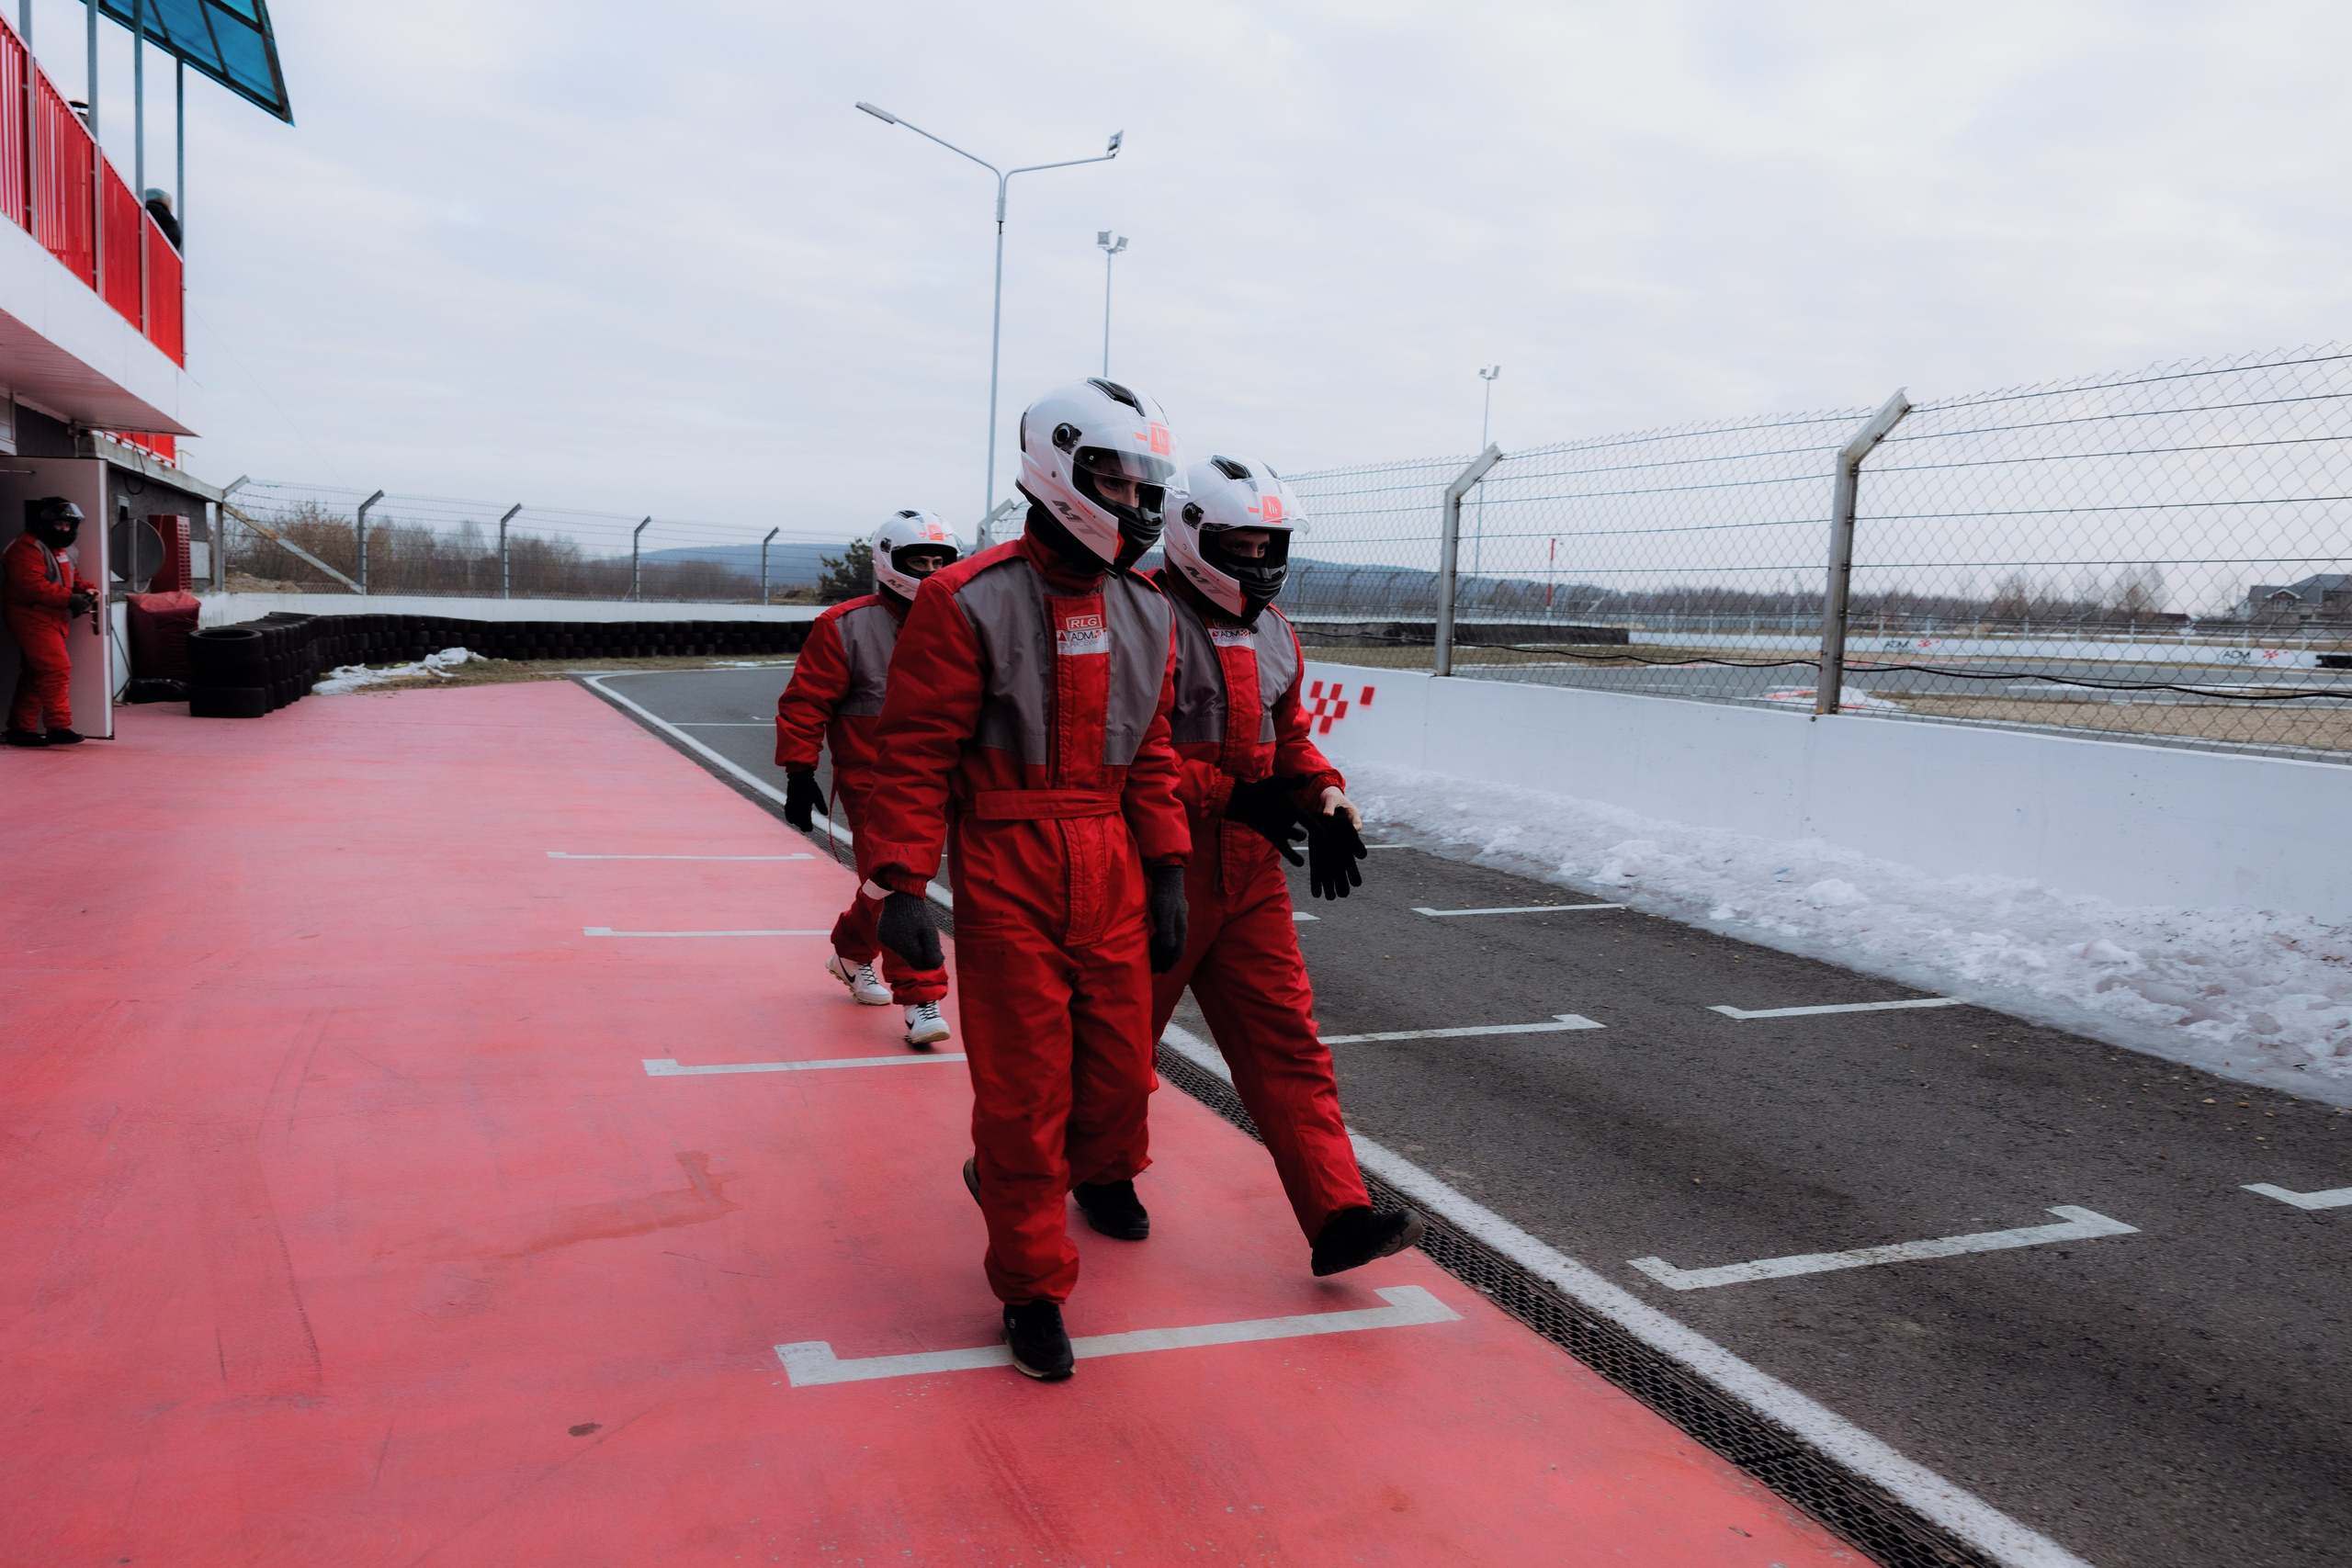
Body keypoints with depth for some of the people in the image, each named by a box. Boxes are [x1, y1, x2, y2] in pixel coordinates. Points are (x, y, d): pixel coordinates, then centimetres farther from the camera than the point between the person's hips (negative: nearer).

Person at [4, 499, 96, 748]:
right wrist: (70, 599, -30)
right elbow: (32, 585, -25)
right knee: (57, 668, -16)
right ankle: (59, 727, -13)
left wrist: (87, 590, 1)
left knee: (35, 675, 11)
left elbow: (70, 580, 24)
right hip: (31, 618, -10)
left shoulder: (60, 549, 18)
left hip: (52, 619, 10)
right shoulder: (26, 548, -14)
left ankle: (20, 729, 17)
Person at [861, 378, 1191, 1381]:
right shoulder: (969, 603, -10)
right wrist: (900, 883, -16)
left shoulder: (1145, 613, 9)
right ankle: (1031, 1287, 16)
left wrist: (1168, 871, 11)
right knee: (1024, 1082, 0)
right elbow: (915, 753, -10)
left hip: (1111, 872, 5)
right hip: (1007, 870, -5)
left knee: (1121, 1059, 15)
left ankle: (1101, 1173, 48)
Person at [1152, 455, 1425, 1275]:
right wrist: (1232, 795, -23)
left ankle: (1338, 1216, 2)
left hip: (1249, 870, 7)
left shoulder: (1271, 630, 13)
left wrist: (1325, 796, 2)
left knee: (1285, 1038, 2)